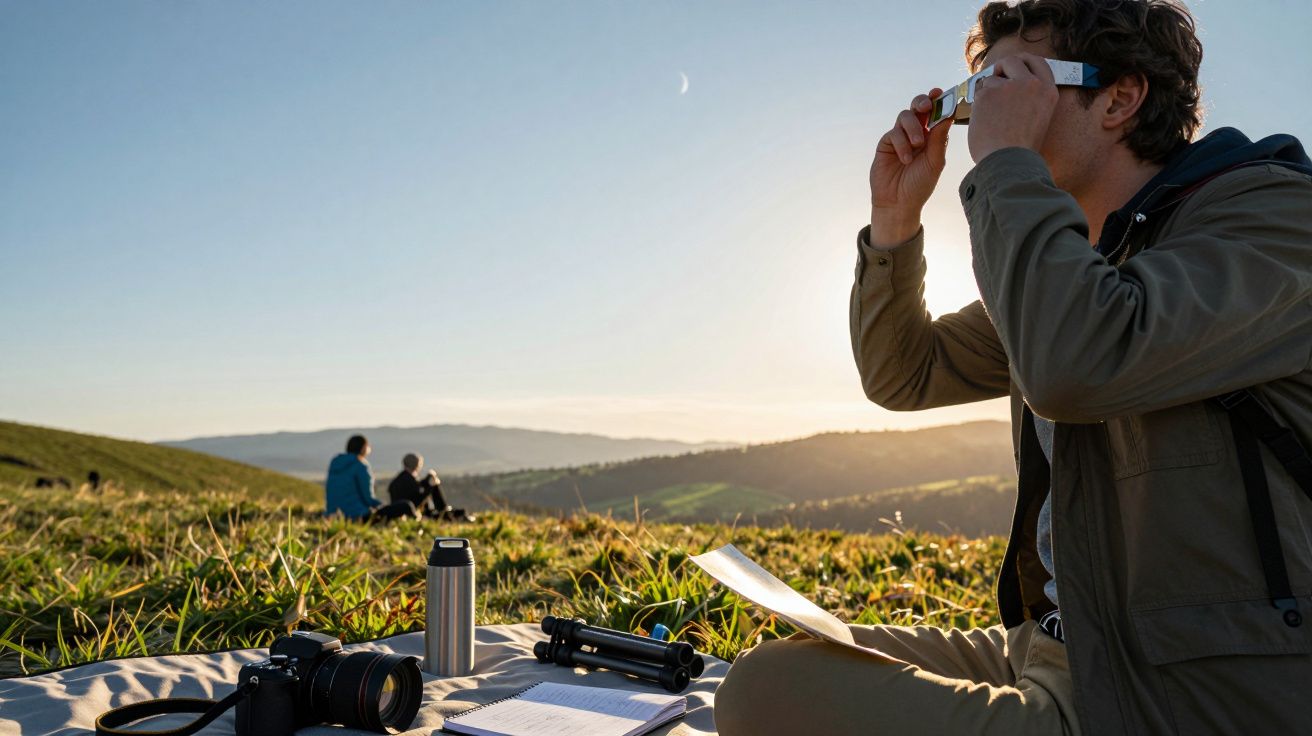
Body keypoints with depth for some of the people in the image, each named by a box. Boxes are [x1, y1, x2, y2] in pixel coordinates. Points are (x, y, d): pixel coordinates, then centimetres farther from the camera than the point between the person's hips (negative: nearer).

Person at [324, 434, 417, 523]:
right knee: (406, 506, -5)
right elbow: (368, 498, -11)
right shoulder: (361, 466, -10)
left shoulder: (335, 463, 11)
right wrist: (384, 507, 4)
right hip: (358, 516, -9)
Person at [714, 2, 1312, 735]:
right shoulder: (1070, 265, 13)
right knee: (771, 669, 8)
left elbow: (1076, 368, -31)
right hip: (1058, 649, 8)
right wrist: (895, 216, 5)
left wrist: (1004, 158, -18)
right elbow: (902, 376, 18)